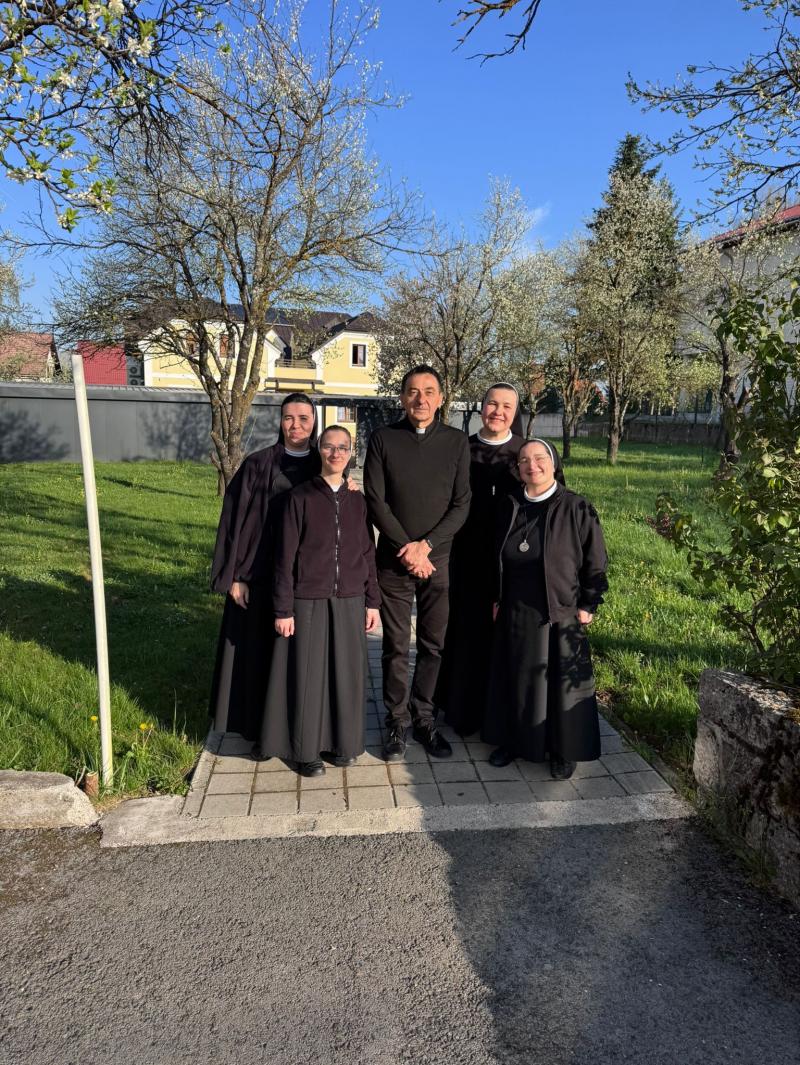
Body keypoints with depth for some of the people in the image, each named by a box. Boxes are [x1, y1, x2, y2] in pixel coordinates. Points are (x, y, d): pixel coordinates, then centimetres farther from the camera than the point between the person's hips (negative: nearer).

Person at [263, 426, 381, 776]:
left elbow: (368, 553, 10)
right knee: (308, 674, 6)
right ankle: (306, 749, 23)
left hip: (349, 602, 3)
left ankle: (342, 741, 28)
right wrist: (283, 609, -6)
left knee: (347, 672, 10)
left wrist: (372, 602, 7)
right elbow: (285, 556, -4)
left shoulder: (357, 501, 6)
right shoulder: (301, 497, -4)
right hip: (308, 602, -3)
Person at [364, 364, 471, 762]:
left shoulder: (456, 442, 3)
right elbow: (375, 500, -4)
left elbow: (461, 504, -1)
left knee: (433, 644, 8)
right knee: (396, 646, 6)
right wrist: (406, 548, -11)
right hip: (394, 559, -1)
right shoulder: (383, 439, 0)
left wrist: (425, 545, -11)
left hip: (439, 558, 1)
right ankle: (398, 722, 20)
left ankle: (424, 718, 24)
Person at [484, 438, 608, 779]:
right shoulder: (510, 506, 3)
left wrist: (588, 606, -7)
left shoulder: (577, 508, -10)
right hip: (514, 615, 4)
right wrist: (497, 598, 11)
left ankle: (564, 751, 25)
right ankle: (514, 739, 32)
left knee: (561, 683, 7)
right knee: (515, 680, 14)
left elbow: (596, 562, -6)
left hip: (560, 615, -4)